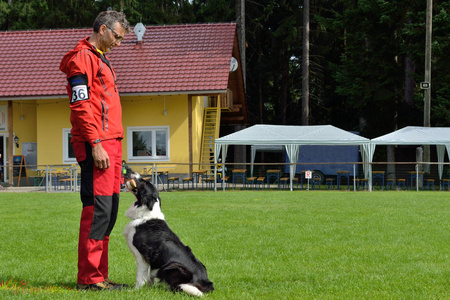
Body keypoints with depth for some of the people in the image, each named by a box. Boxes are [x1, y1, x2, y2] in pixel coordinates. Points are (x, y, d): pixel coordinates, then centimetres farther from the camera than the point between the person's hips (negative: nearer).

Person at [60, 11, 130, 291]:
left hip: (110, 143, 10)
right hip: (96, 144, -10)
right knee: (97, 208, -11)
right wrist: (96, 144, -20)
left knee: (109, 209, 9)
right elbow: (81, 106, -15)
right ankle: (89, 278, -8)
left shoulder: (101, 59, 24)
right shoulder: (83, 57, -7)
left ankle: (99, 275, 14)